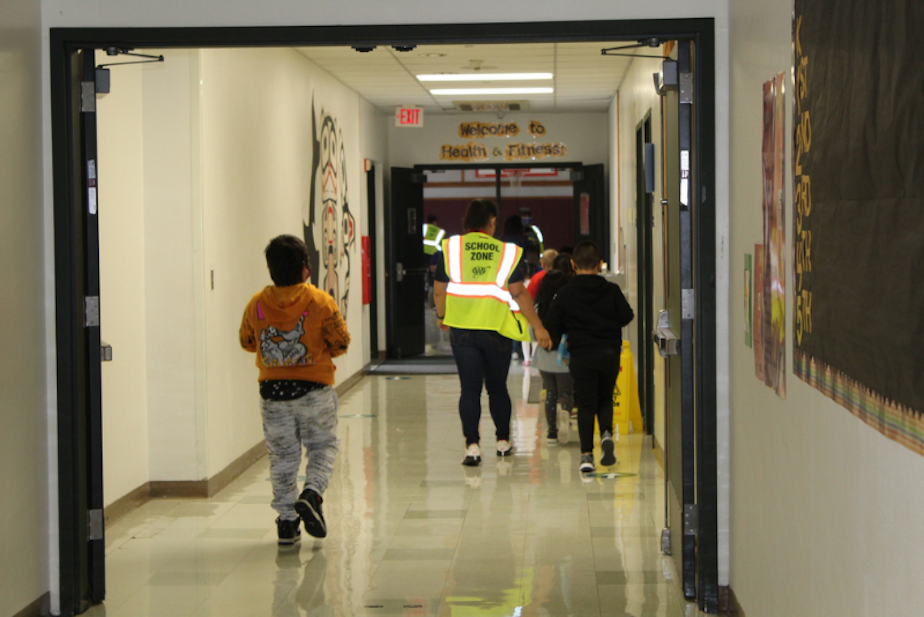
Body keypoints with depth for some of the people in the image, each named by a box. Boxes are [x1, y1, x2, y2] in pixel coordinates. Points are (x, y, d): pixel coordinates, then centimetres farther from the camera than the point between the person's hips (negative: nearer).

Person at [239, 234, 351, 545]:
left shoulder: (256, 304, -3)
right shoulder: (321, 302, -10)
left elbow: (247, 342, 9)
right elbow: (340, 343, -5)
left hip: (272, 391, 2)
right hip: (313, 390, -2)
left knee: (282, 455, 10)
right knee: (323, 446, 14)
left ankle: (287, 520, 10)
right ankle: (311, 493, -10)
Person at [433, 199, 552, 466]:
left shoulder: (450, 248, 2)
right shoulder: (507, 252, 0)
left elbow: (439, 291, 6)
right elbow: (519, 293, -5)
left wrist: (441, 316, 25)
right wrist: (538, 327, 1)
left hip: (462, 329, 0)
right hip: (497, 329, 0)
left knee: (470, 389, 2)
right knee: (497, 387, 16)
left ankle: (472, 444, -9)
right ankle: (503, 441, 27)